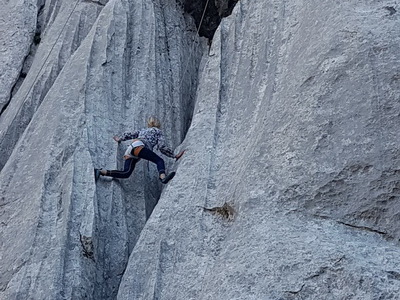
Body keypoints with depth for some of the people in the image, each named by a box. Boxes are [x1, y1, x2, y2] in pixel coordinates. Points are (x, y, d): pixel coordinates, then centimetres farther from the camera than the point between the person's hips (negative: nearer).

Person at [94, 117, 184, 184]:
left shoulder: (142, 130, 41)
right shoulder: (158, 131, 24)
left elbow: (127, 135, 39)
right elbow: (162, 147, 12)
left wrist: (119, 139, 58)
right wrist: (174, 155, 17)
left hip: (129, 151, 6)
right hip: (138, 146, -6)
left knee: (126, 173, -12)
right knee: (159, 160, -19)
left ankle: (101, 172, -22)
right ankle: (163, 177, -50)